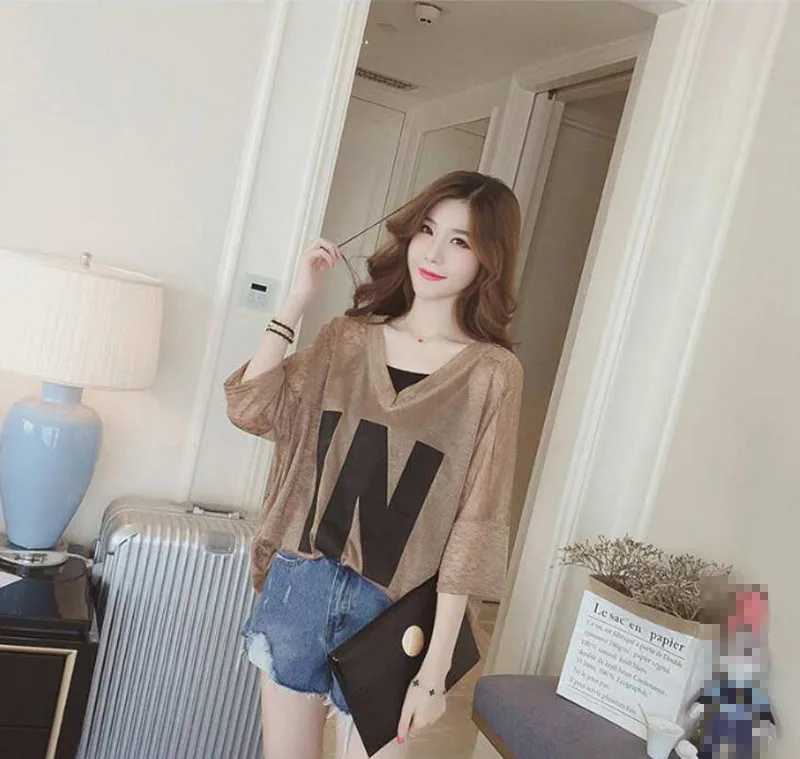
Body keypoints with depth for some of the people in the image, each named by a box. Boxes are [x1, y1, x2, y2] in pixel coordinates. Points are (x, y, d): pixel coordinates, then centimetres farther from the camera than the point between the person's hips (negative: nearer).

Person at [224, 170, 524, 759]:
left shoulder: (492, 373, -8)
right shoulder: (349, 339, 4)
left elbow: (475, 526, -10)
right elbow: (252, 411, -6)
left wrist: (436, 665, -12)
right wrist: (299, 299, -10)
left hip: (392, 609, -3)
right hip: (299, 584, 4)